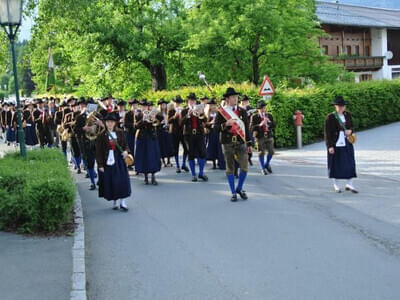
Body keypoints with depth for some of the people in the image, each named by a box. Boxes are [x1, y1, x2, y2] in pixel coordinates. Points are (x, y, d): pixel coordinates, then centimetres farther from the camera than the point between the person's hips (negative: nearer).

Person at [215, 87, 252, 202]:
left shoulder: (242, 111, 10)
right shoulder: (221, 112, 1)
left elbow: (246, 127, 13)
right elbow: (216, 127, -2)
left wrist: (249, 144, 12)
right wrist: (226, 124, -20)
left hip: (241, 142, 2)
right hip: (228, 143, -2)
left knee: (245, 167, -5)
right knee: (230, 169, 3)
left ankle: (239, 189, 17)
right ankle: (233, 193, 13)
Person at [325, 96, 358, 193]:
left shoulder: (348, 115, 5)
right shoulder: (330, 117, -9)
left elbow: (351, 126, 17)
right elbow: (327, 133, -9)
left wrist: (350, 131, -8)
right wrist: (330, 146, -15)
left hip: (347, 143, 4)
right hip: (335, 144, -4)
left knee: (349, 163, 2)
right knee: (335, 164, 4)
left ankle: (349, 185, 11)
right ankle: (335, 185, 17)